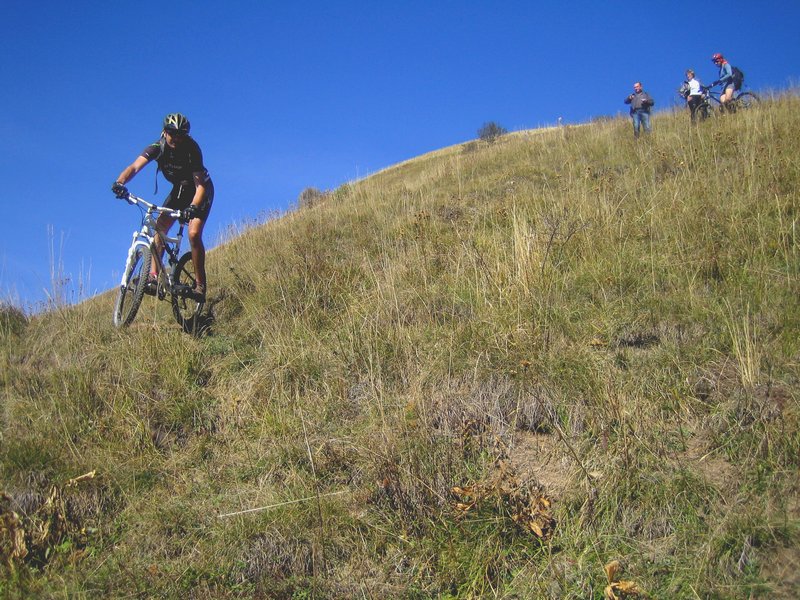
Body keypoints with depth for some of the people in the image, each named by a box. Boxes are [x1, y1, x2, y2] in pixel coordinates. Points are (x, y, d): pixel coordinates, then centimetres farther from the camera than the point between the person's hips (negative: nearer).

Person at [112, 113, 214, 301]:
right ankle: (153, 276, -14)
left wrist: (193, 207, -52)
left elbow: (200, 185, -34)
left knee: (194, 234, -21)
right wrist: (120, 182, -53)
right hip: (179, 189, 5)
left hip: (200, 190, -5)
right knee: (160, 227, -14)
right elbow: (135, 166, -33)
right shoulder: (158, 147, -19)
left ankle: (200, 284, -11)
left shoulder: (192, 149, -28)